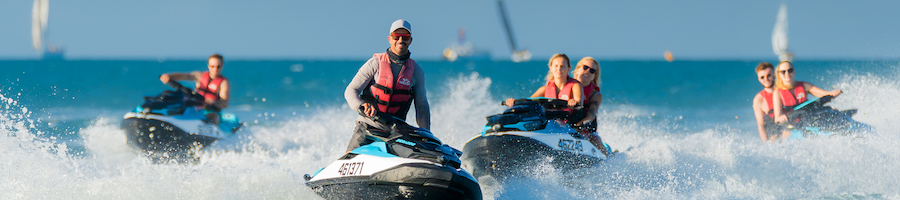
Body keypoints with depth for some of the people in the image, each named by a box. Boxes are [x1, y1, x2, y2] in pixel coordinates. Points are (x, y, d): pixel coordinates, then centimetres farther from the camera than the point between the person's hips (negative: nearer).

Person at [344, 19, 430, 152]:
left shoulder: (416, 70, 8)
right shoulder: (375, 63, 0)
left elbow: (421, 105, 14)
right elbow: (351, 91, -4)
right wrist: (362, 105, -26)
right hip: (368, 125, -2)